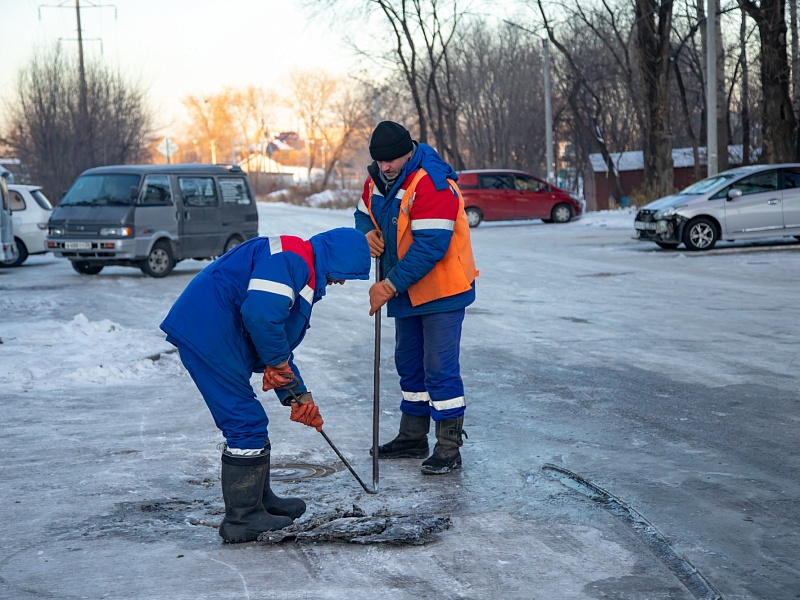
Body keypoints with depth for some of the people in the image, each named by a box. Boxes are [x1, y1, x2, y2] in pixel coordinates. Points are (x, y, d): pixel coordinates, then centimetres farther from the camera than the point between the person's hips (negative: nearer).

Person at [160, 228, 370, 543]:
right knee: (247, 424, -6)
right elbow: (261, 314, -27)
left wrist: (297, 395, 17)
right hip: (208, 333, -11)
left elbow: (283, 341, 25)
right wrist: (278, 361, -11)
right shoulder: (291, 256, -14)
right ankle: (242, 520, 2)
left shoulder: (306, 274, 21)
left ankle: (260, 500, 33)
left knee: (249, 423, 19)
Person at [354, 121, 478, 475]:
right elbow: (365, 213, 19)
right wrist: (368, 232, -6)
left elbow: (430, 246, -29)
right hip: (406, 291, 9)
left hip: (441, 290, -9)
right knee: (409, 364, 17)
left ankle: (449, 450, -1)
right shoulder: (377, 179, 2)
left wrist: (390, 285, -27)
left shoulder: (432, 184, -25)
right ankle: (413, 438, 30)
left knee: (440, 369, -8)